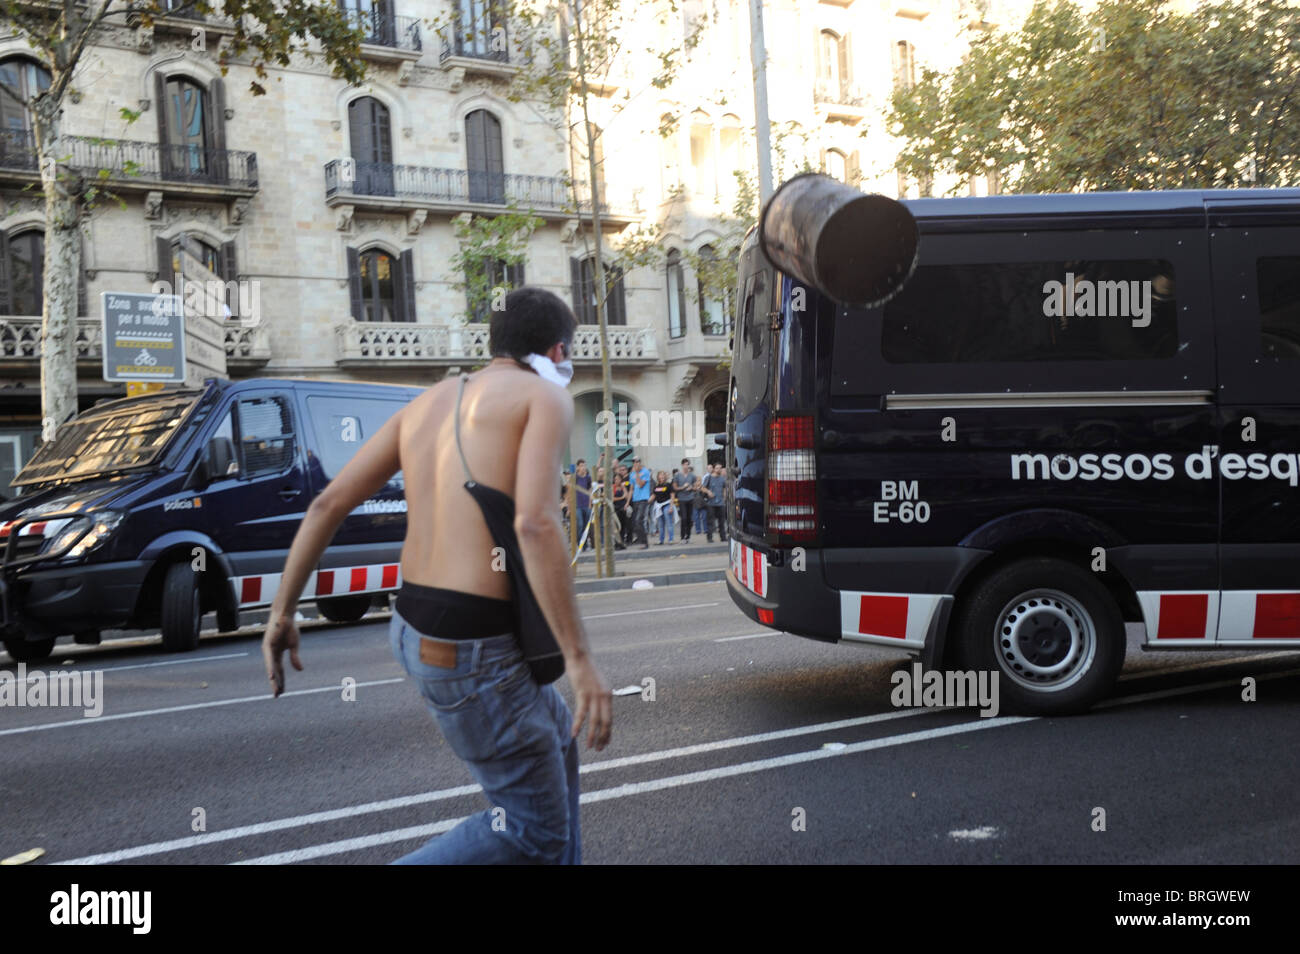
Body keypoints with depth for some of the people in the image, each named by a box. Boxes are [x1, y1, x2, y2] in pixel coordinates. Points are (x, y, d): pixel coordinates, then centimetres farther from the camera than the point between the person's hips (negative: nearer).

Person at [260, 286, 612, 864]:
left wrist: (283, 611, 15)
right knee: (535, 830, 8)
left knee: (556, 731, 28)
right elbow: (535, 525, -22)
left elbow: (329, 503, 9)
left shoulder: (428, 403, 14)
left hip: (414, 630, 8)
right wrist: (579, 659, -21)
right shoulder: (544, 397, -6)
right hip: (472, 650, -8)